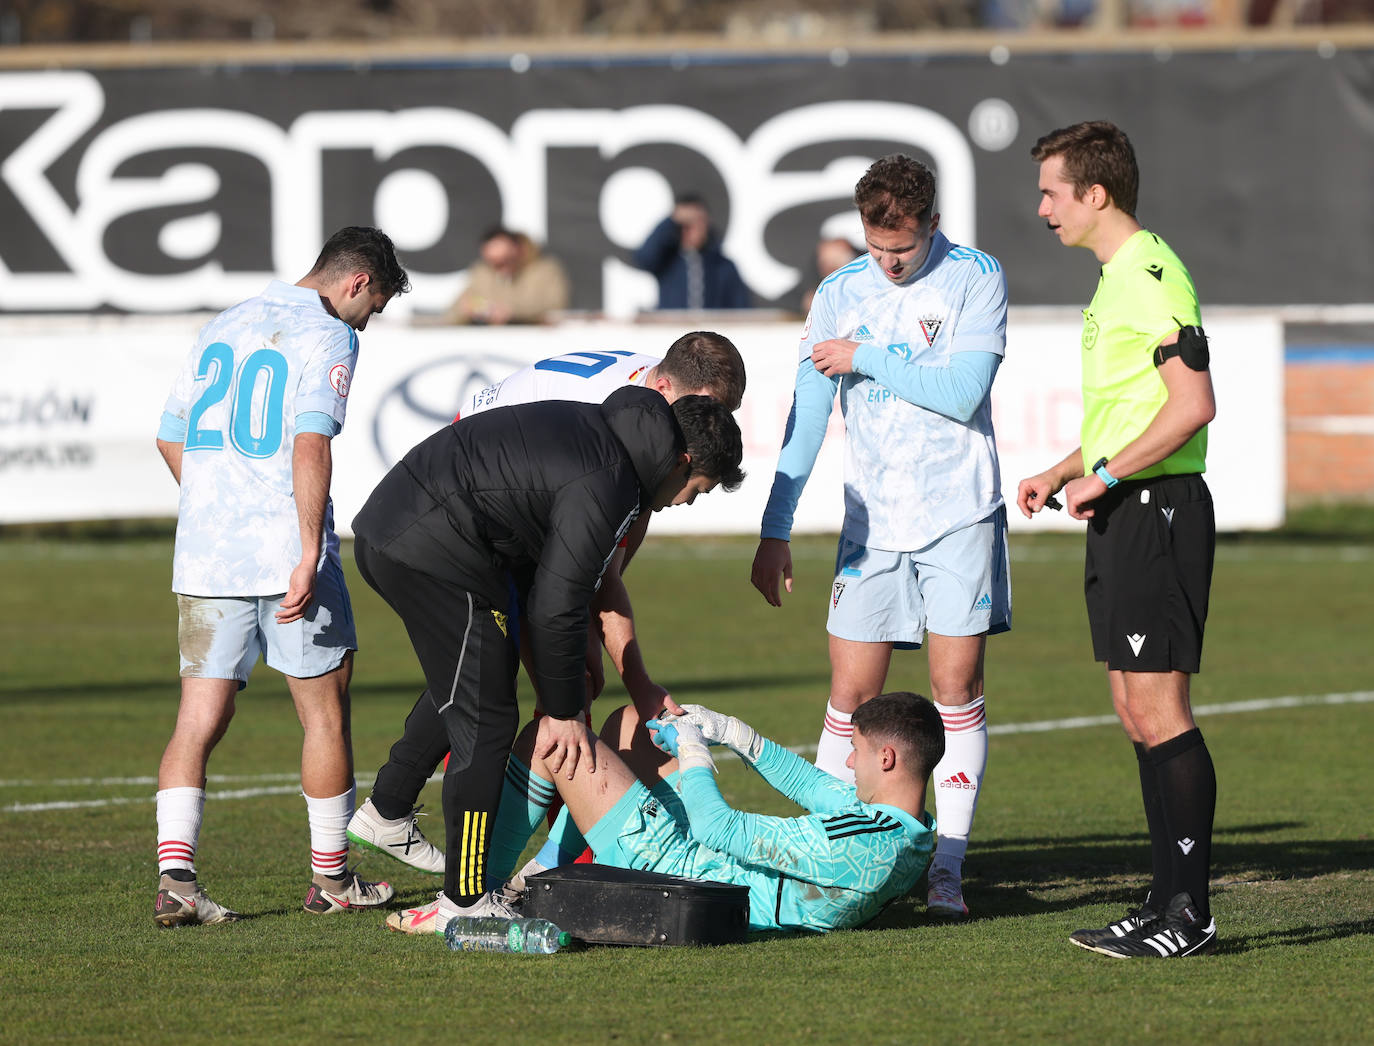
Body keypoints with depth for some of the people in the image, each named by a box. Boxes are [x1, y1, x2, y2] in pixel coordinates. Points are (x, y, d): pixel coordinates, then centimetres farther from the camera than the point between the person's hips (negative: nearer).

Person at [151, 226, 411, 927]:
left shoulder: (221, 329, 16)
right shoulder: (329, 337, -5)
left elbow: (171, 439, 20)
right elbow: (310, 448, -18)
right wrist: (309, 556, -19)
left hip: (204, 555, 6)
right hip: (285, 553, -6)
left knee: (199, 719, 2)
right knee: (325, 712, 9)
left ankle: (174, 875, -12)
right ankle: (330, 879, 18)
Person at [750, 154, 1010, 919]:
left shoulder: (977, 279, -4)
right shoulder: (842, 293, 6)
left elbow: (962, 392, -15)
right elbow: (808, 414, 8)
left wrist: (866, 359, -10)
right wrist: (775, 529, 6)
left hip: (958, 517, -3)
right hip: (873, 520, 3)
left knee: (958, 689, -4)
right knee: (851, 696, 0)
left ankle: (947, 869, -2)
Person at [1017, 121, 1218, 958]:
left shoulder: (1152, 276, -15)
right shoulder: (1118, 277, 18)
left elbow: (1193, 405, -22)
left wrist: (1101, 475, -18)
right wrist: (1061, 474, 19)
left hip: (1157, 509, -10)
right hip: (1122, 514, 10)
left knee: (1159, 708, -9)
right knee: (1138, 714, 10)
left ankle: (1190, 913, -7)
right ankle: (1169, 902, 14)